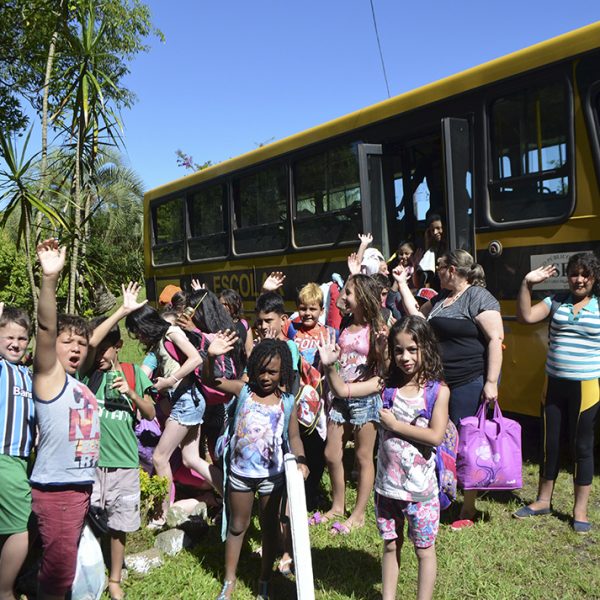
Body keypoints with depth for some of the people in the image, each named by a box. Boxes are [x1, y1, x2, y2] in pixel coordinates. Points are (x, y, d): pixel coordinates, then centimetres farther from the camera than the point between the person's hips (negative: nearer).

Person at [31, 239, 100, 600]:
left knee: (63, 566, 16)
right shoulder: (49, 375, -9)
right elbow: (45, 327, -25)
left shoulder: (83, 386, 13)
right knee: (58, 570, -5)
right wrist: (50, 279, -37)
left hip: (83, 485, 8)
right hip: (55, 489, -8)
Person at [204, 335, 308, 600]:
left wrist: (300, 459, -22)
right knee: (237, 525, 17)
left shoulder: (288, 401, -8)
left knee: (270, 526, 16)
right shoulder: (243, 389, -10)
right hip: (239, 472, 0)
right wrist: (211, 356, -37)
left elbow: (294, 435, -4)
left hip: (272, 475, 0)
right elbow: (208, 379, -17)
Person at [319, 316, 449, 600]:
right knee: (391, 545, 19)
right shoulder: (388, 383, -3)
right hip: (387, 482, 4)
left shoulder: (438, 390, -11)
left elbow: (435, 436, -20)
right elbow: (344, 390, -7)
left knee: (424, 549, 12)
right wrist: (330, 366, -23)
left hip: (420, 485, -3)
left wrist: (394, 424, -17)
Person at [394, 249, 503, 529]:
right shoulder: (441, 298, 14)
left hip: (469, 384, -8)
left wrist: (491, 382, -22)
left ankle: (468, 510, 15)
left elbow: (496, 339, -18)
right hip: (440, 381, 8)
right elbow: (417, 315, 24)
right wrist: (402, 283, 21)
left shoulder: (479, 298, -13)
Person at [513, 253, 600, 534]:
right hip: (554, 384, 3)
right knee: (549, 443, 12)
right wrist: (527, 284, -10)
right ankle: (543, 500, 28)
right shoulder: (556, 302, 4)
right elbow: (526, 316, -5)